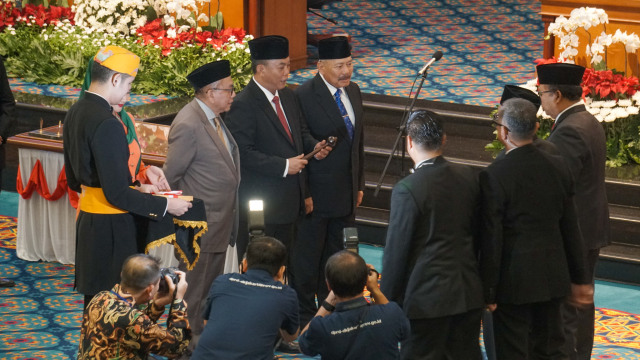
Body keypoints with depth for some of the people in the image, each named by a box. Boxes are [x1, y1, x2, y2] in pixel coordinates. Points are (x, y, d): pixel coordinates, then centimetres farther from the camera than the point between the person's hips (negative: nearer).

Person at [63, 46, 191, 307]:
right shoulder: (107, 124, -21)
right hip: (111, 227, -10)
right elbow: (117, 194, -21)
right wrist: (166, 205, -11)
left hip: (87, 221, 10)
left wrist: (134, 188, 18)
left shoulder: (75, 113, 8)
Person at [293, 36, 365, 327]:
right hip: (316, 194, -7)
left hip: (346, 192, 7)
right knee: (308, 259, 5)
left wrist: (359, 183, 16)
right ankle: (305, 317, 16)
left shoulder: (352, 91, 7)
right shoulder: (304, 96, -17)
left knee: (337, 257, 15)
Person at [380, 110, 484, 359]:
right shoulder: (469, 177, 0)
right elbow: (478, 234, 11)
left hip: (426, 298, -6)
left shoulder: (407, 189, -18)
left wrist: (388, 299, -3)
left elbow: (396, 252, -13)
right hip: (469, 292, 6)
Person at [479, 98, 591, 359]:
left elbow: (492, 238, -16)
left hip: (514, 280, -6)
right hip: (553, 276, 6)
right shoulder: (557, 168, -1)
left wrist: (488, 290, -7)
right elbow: (570, 229, 6)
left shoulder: (494, 176, -18)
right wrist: (579, 278, 15)